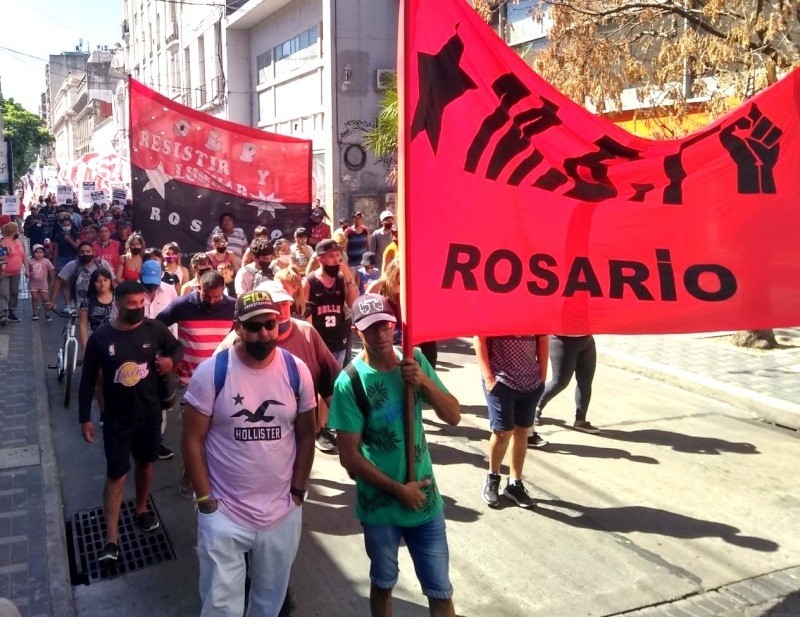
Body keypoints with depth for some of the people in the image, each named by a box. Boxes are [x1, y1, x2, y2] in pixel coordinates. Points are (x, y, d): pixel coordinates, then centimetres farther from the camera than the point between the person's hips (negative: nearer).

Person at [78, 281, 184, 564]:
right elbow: (87, 381, -5)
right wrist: (85, 418, -5)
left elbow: (178, 347, 10)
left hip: (150, 412, 3)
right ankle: (111, 539, 7)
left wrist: (171, 359, -14)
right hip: (117, 417, -2)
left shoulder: (154, 329, -8)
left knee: (145, 463, 20)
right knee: (116, 475, 0)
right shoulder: (100, 338, -12)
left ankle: (141, 509, 45)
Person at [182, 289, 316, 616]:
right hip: (224, 513, -2)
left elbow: (305, 435, 3)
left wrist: (298, 491, 0)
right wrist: (205, 500, -10)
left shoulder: (297, 371, -6)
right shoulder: (211, 372, -14)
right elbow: (192, 439, -8)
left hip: (283, 512, 3)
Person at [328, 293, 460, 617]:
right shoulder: (350, 382, -17)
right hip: (380, 505, -2)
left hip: (425, 497, 3)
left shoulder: (415, 361, -5)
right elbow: (349, 456, -15)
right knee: (383, 584, 20)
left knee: (440, 590, 12)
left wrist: (425, 382, -20)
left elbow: (453, 416, -4)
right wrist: (398, 490, -14)